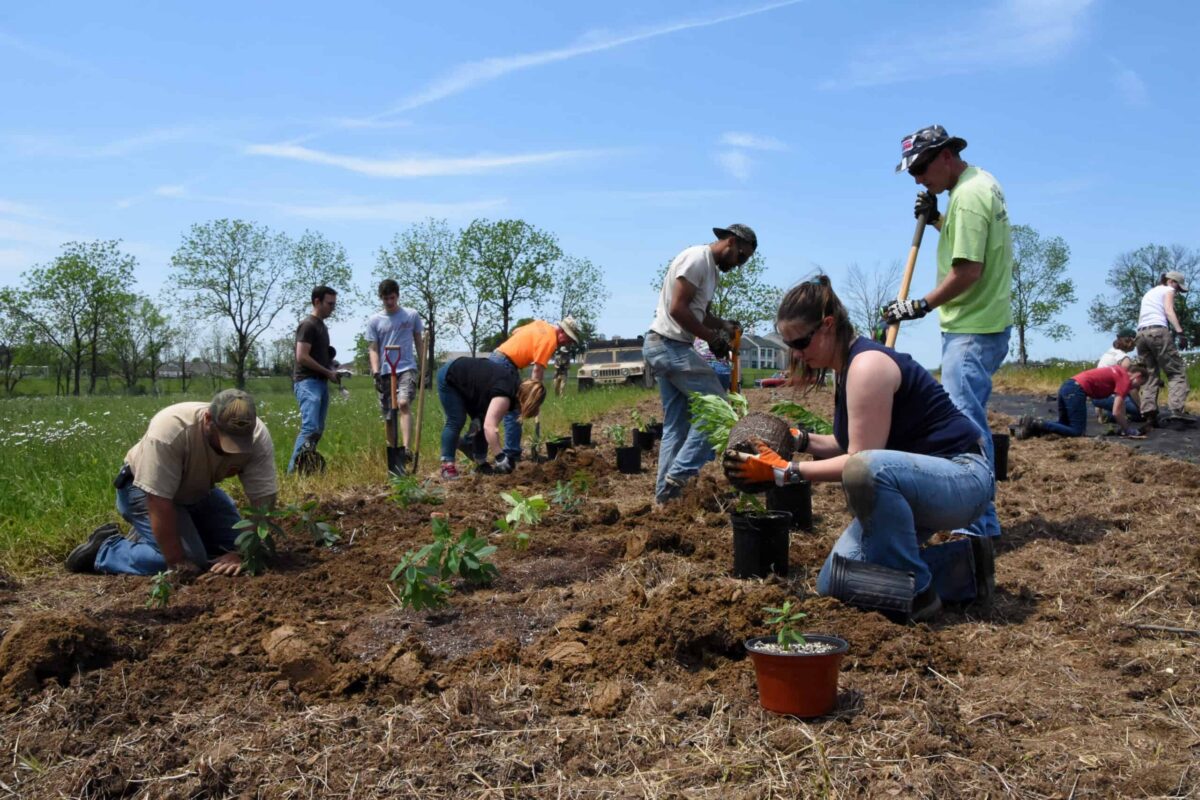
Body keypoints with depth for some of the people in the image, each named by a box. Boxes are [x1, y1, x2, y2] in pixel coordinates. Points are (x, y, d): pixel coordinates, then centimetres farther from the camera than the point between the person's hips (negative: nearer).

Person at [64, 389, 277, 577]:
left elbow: (263, 502, -25)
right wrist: (178, 562, -34)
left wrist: (243, 553, -35)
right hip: (144, 488, -5)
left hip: (198, 490, 6)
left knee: (239, 545, -1)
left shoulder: (258, 436, -27)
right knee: (189, 561, -21)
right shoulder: (170, 430, -39)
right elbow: (159, 502, -35)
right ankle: (104, 549, 1)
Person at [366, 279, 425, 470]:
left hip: (407, 368, -2)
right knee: (388, 417, 6)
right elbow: (373, 349, 4)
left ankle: (405, 449, -34)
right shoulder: (374, 320, 7)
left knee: (404, 404, -27)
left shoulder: (412, 315, 7)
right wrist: (375, 372, -10)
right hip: (385, 372, 2)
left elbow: (419, 344, 13)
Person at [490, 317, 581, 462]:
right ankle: (512, 454, -6)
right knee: (513, 411, -6)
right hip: (504, 364, -9)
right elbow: (537, 370, -16)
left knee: (510, 408, 12)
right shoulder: (550, 339, -13)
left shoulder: (542, 325, 13)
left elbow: (515, 332, 24)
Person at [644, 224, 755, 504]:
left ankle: (666, 491, 12)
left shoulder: (712, 269, 18)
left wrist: (723, 325, 3)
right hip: (670, 345, -10)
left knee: (676, 424, 10)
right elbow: (678, 309, -20)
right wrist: (713, 338, -13)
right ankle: (679, 475, -8)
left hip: (664, 347, 10)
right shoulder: (697, 258, -13)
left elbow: (701, 313, 24)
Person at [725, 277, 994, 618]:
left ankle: (914, 592, -20)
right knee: (833, 585, 3)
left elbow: (861, 459, -25)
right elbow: (851, 445, 11)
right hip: (910, 482, 10)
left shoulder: (867, 364, -23)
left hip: (962, 476, -10)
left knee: (868, 468, -42)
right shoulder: (847, 366, 8)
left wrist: (786, 471, -23)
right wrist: (800, 440, -3)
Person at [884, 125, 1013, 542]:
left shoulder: (968, 195, -18)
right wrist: (936, 219, 12)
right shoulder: (983, 182, 14)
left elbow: (968, 271, -23)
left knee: (964, 422, -11)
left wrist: (921, 305, -15)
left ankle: (979, 524, -7)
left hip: (972, 331, -11)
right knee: (966, 418, 17)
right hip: (981, 324, 11)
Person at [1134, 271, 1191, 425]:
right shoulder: (1168, 290, 11)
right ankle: (1176, 409, -23)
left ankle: (1149, 412, -11)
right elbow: (1169, 311, -6)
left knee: (1150, 375, 6)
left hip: (1141, 334, 7)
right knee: (1177, 371, -5)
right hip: (1158, 331, -7)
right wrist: (1180, 331, -16)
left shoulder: (1148, 293, 33)